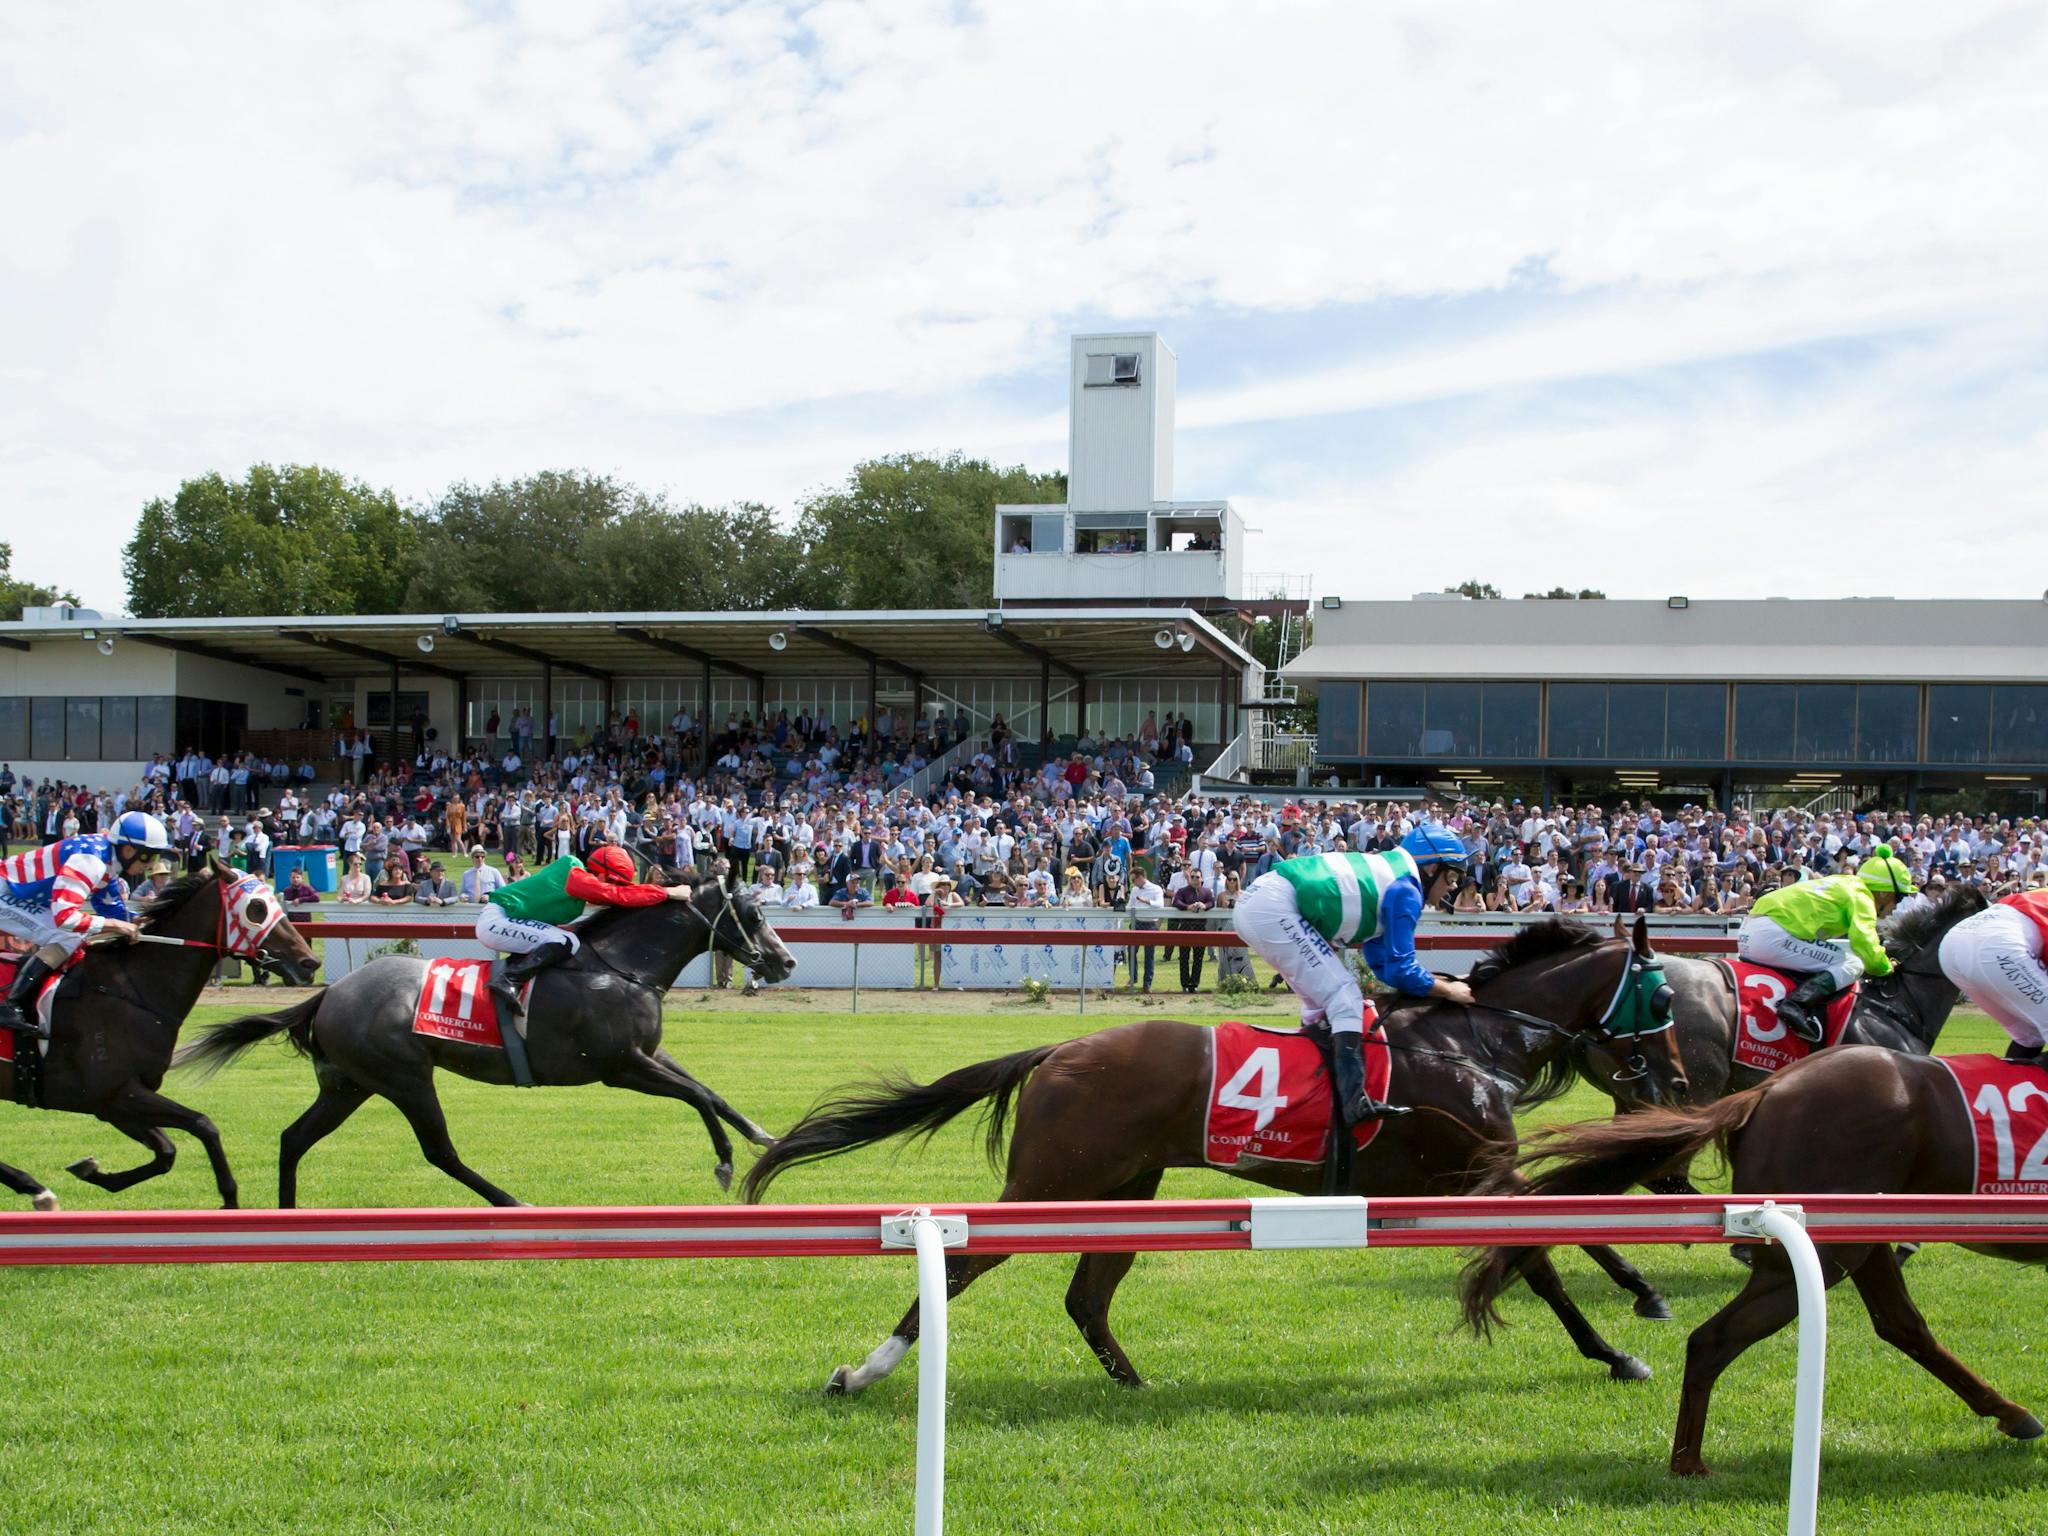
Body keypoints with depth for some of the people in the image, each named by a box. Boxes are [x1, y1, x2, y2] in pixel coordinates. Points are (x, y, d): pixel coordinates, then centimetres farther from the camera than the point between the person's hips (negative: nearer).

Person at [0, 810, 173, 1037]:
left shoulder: (108, 856, 2)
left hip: (20, 895, 10)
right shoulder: (90, 860, -28)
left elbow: (107, 905, 12)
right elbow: (64, 916, -35)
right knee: (68, 938, -20)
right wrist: (115, 925, -28)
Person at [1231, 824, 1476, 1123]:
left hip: (1251, 907, 10)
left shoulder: (1385, 876, 23)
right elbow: (1399, 970, -7)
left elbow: (1383, 964, 27)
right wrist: (1449, 991, 6)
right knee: (1343, 994, -9)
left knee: (1322, 997, 22)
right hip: (1273, 909, -10)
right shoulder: (1405, 891, -5)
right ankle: (1355, 1099, -18)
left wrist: (1437, 981, 22)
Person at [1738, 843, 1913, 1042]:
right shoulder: (1861, 896, -2)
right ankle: (1795, 1004, -26)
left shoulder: (1844, 884, 24)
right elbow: (1864, 943, -15)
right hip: (1771, 935, -10)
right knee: (1852, 964, -11)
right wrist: (1885, 968, 3)